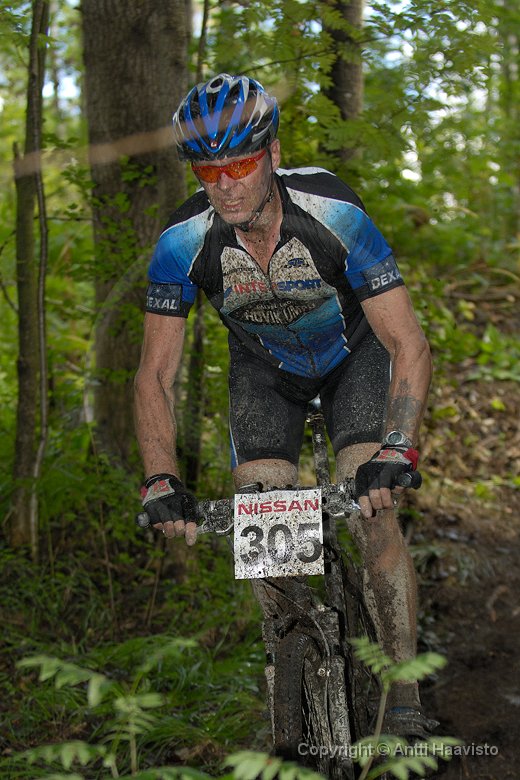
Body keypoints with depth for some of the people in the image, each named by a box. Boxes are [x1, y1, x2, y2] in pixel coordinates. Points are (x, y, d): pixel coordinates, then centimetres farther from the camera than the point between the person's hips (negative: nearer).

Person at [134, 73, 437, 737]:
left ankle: (405, 701, -8)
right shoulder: (184, 242, -28)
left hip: (353, 353, -2)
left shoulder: (335, 216, -35)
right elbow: (155, 376, -21)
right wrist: (161, 484, -33)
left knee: (371, 513, -18)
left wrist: (395, 453, -45)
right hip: (264, 368, 2)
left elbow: (409, 347, -32)